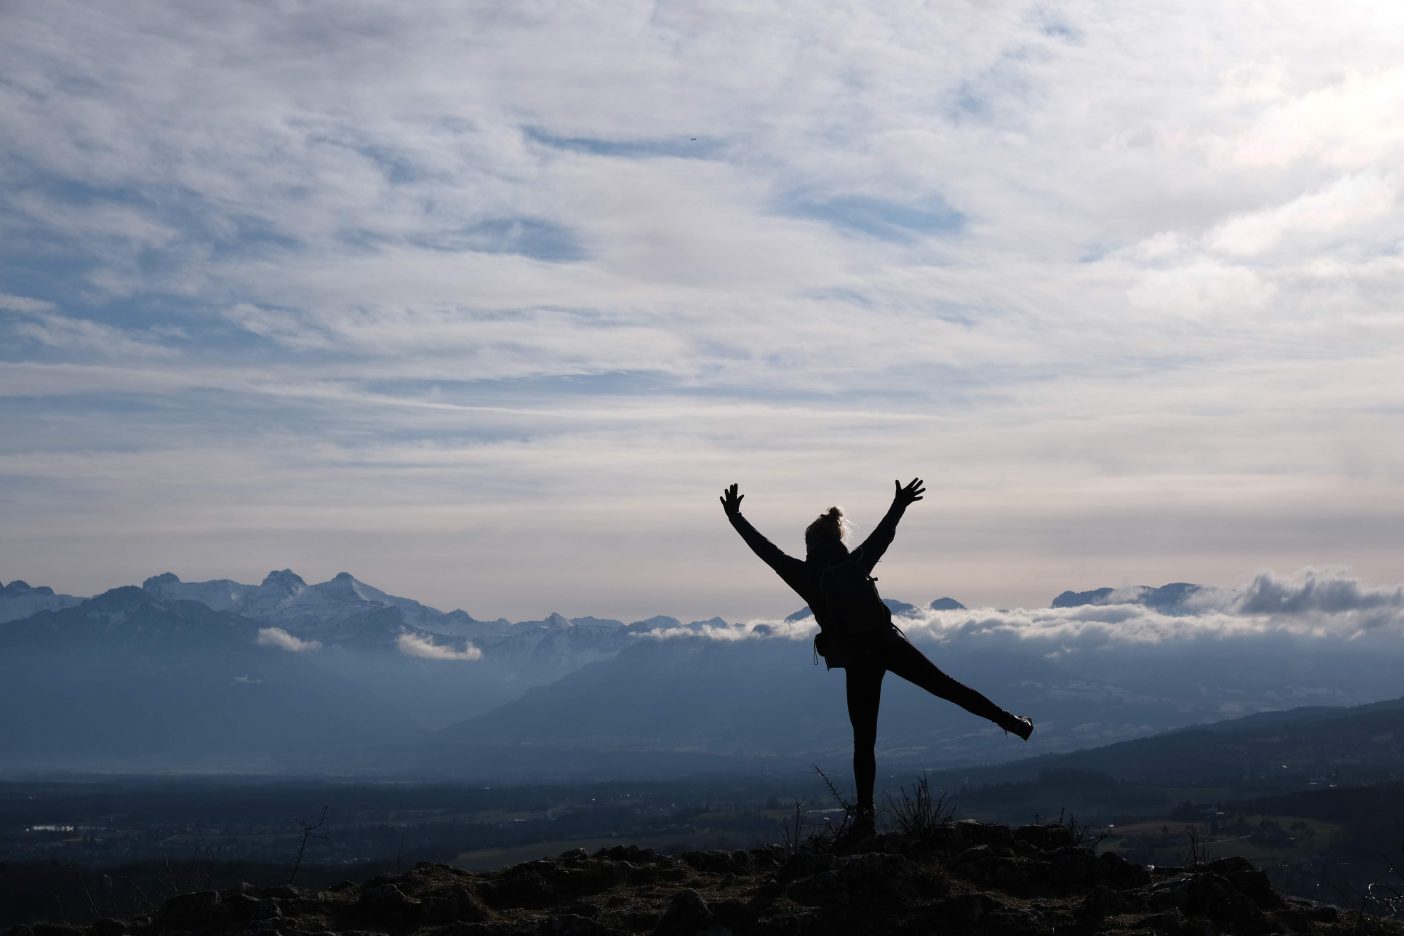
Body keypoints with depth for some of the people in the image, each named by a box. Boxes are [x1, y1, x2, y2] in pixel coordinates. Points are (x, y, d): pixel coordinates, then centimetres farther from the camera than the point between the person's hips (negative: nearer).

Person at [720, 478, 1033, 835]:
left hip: (858, 661, -2)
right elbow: (882, 535, 18)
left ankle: (865, 814, -2)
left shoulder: (805, 575, -1)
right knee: (946, 686, 10)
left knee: (864, 741, 1)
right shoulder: (855, 563, 7)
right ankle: (1011, 721, 8)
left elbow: (765, 548, 0)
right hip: (890, 644, 3)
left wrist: (734, 516, 3)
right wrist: (899, 505, 29)